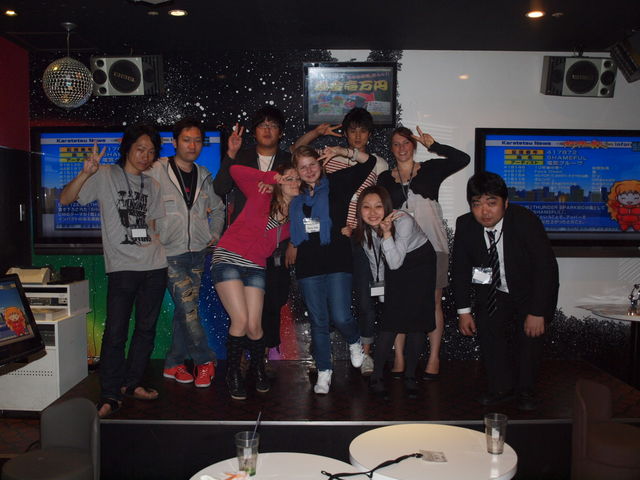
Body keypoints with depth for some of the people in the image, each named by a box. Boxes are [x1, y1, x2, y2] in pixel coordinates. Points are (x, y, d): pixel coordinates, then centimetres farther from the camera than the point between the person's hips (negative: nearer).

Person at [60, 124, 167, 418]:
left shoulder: (151, 185, 16)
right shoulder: (106, 176, 0)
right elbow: (65, 199, -8)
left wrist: (153, 239, 7)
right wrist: (85, 173, -24)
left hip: (154, 265, 5)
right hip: (122, 266, -5)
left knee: (146, 328, 10)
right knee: (115, 331, -6)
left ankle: (132, 383, 24)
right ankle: (110, 396, 5)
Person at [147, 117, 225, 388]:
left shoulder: (204, 176, 11)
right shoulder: (157, 172, -6)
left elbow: (218, 209, 23)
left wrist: (215, 234, 11)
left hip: (198, 253, 5)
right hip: (171, 253, -5)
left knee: (185, 310, 9)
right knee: (188, 308, -9)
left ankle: (174, 364, 22)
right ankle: (205, 361, 7)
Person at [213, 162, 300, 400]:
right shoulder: (262, 195, -4)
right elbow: (236, 171, -14)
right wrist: (271, 176, -10)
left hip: (255, 267, 4)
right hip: (229, 258, -4)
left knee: (254, 326, -5)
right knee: (240, 321, -14)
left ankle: (259, 370, 24)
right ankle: (233, 374, 9)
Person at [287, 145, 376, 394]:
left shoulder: (336, 183, 2)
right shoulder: (296, 195, 13)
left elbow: (368, 162, -2)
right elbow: (293, 227, 30)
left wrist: (342, 151, -15)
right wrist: (291, 244, 14)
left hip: (337, 261, -3)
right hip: (308, 264, 3)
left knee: (340, 317, -10)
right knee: (318, 321, 5)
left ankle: (355, 342, 24)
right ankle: (324, 371, 17)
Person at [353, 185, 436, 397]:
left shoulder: (403, 221, -31)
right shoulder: (365, 228, -17)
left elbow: (396, 263, -32)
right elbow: (374, 259, 2)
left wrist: (387, 232, -42)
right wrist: (380, 282, 13)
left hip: (421, 260, -3)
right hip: (394, 267, 3)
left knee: (416, 320, -6)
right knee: (391, 320, -6)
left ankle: (410, 376, 8)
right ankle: (376, 375, 5)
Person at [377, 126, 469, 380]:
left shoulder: (430, 169, 6)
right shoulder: (385, 178, 11)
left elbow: (463, 159, -6)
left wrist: (434, 146, -11)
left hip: (431, 244, -1)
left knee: (433, 302, 3)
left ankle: (434, 359, 10)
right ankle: (399, 359, 11)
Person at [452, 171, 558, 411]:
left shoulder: (526, 221, -28)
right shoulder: (465, 225, -17)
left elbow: (546, 267, -24)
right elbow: (460, 268, -7)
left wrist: (537, 312, -25)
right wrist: (463, 310, -9)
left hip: (531, 291, -2)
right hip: (493, 291, 3)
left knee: (528, 334, -15)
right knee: (487, 330, -12)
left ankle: (526, 390, 8)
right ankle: (502, 387, 6)